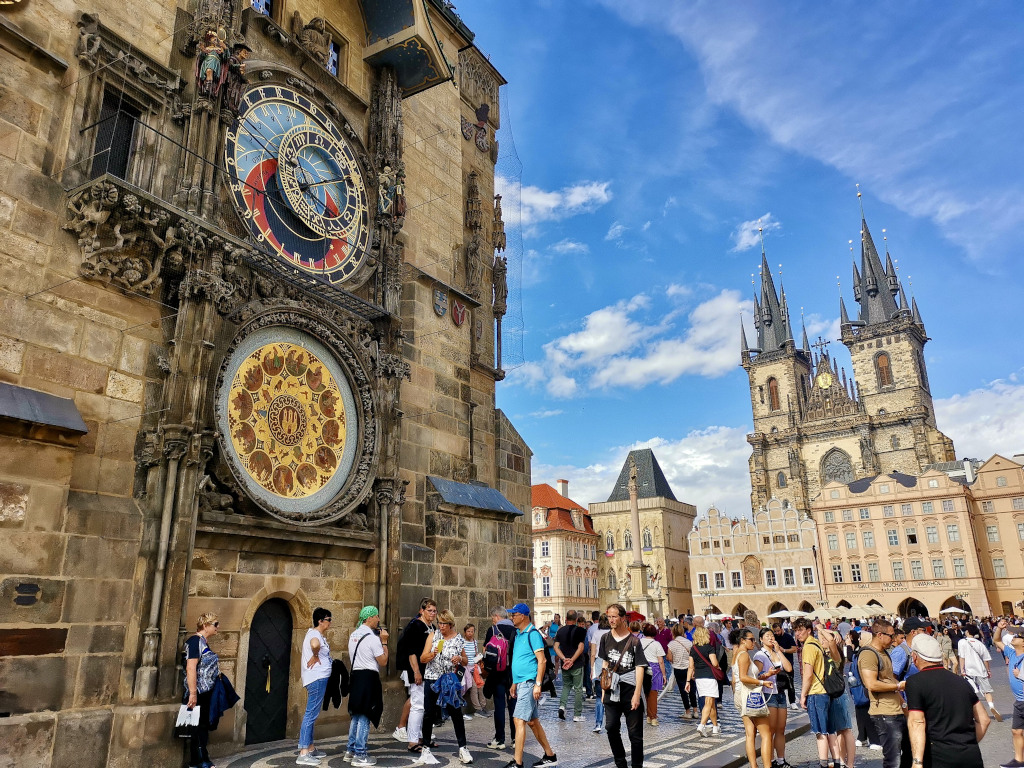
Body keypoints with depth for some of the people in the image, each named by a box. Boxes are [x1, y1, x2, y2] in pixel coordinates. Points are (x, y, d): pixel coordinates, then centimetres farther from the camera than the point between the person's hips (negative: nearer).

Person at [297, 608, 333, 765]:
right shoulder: (315, 634, -16)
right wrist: (315, 656, -21)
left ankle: (310, 748, 25)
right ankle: (303, 754, -8)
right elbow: (314, 644, -39)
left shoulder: (315, 633, 14)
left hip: (318, 678, 11)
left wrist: (325, 646, 9)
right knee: (311, 714, -9)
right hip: (317, 678, -11)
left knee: (311, 714, 16)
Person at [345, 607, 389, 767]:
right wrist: (384, 642, -4)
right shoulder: (373, 638, -15)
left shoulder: (353, 635, 11)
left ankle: (351, 751, 26)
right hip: (368, 678, -9)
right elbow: (383, 661, -12)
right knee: (365, 716, -2)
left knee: (357, 714, 18)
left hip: (356, 676, 9)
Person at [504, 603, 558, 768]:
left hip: (529, 682, -9)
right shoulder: (518, 634, 14)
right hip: (521, 682, 9)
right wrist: (514, 683, 20)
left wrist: (538, 684, -21)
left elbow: (542, 660, -17)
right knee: (532, 721, 14)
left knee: (519, 720, -10)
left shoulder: (532, 633, -13)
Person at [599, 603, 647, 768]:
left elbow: (640, 667, -11)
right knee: (611, 728, 6)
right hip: (612, 691, 4)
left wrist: (637, 695, -16)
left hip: (630, 691, -4)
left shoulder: (634, 640, -8)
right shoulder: (605, 638, 6)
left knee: (635, 733, 2)